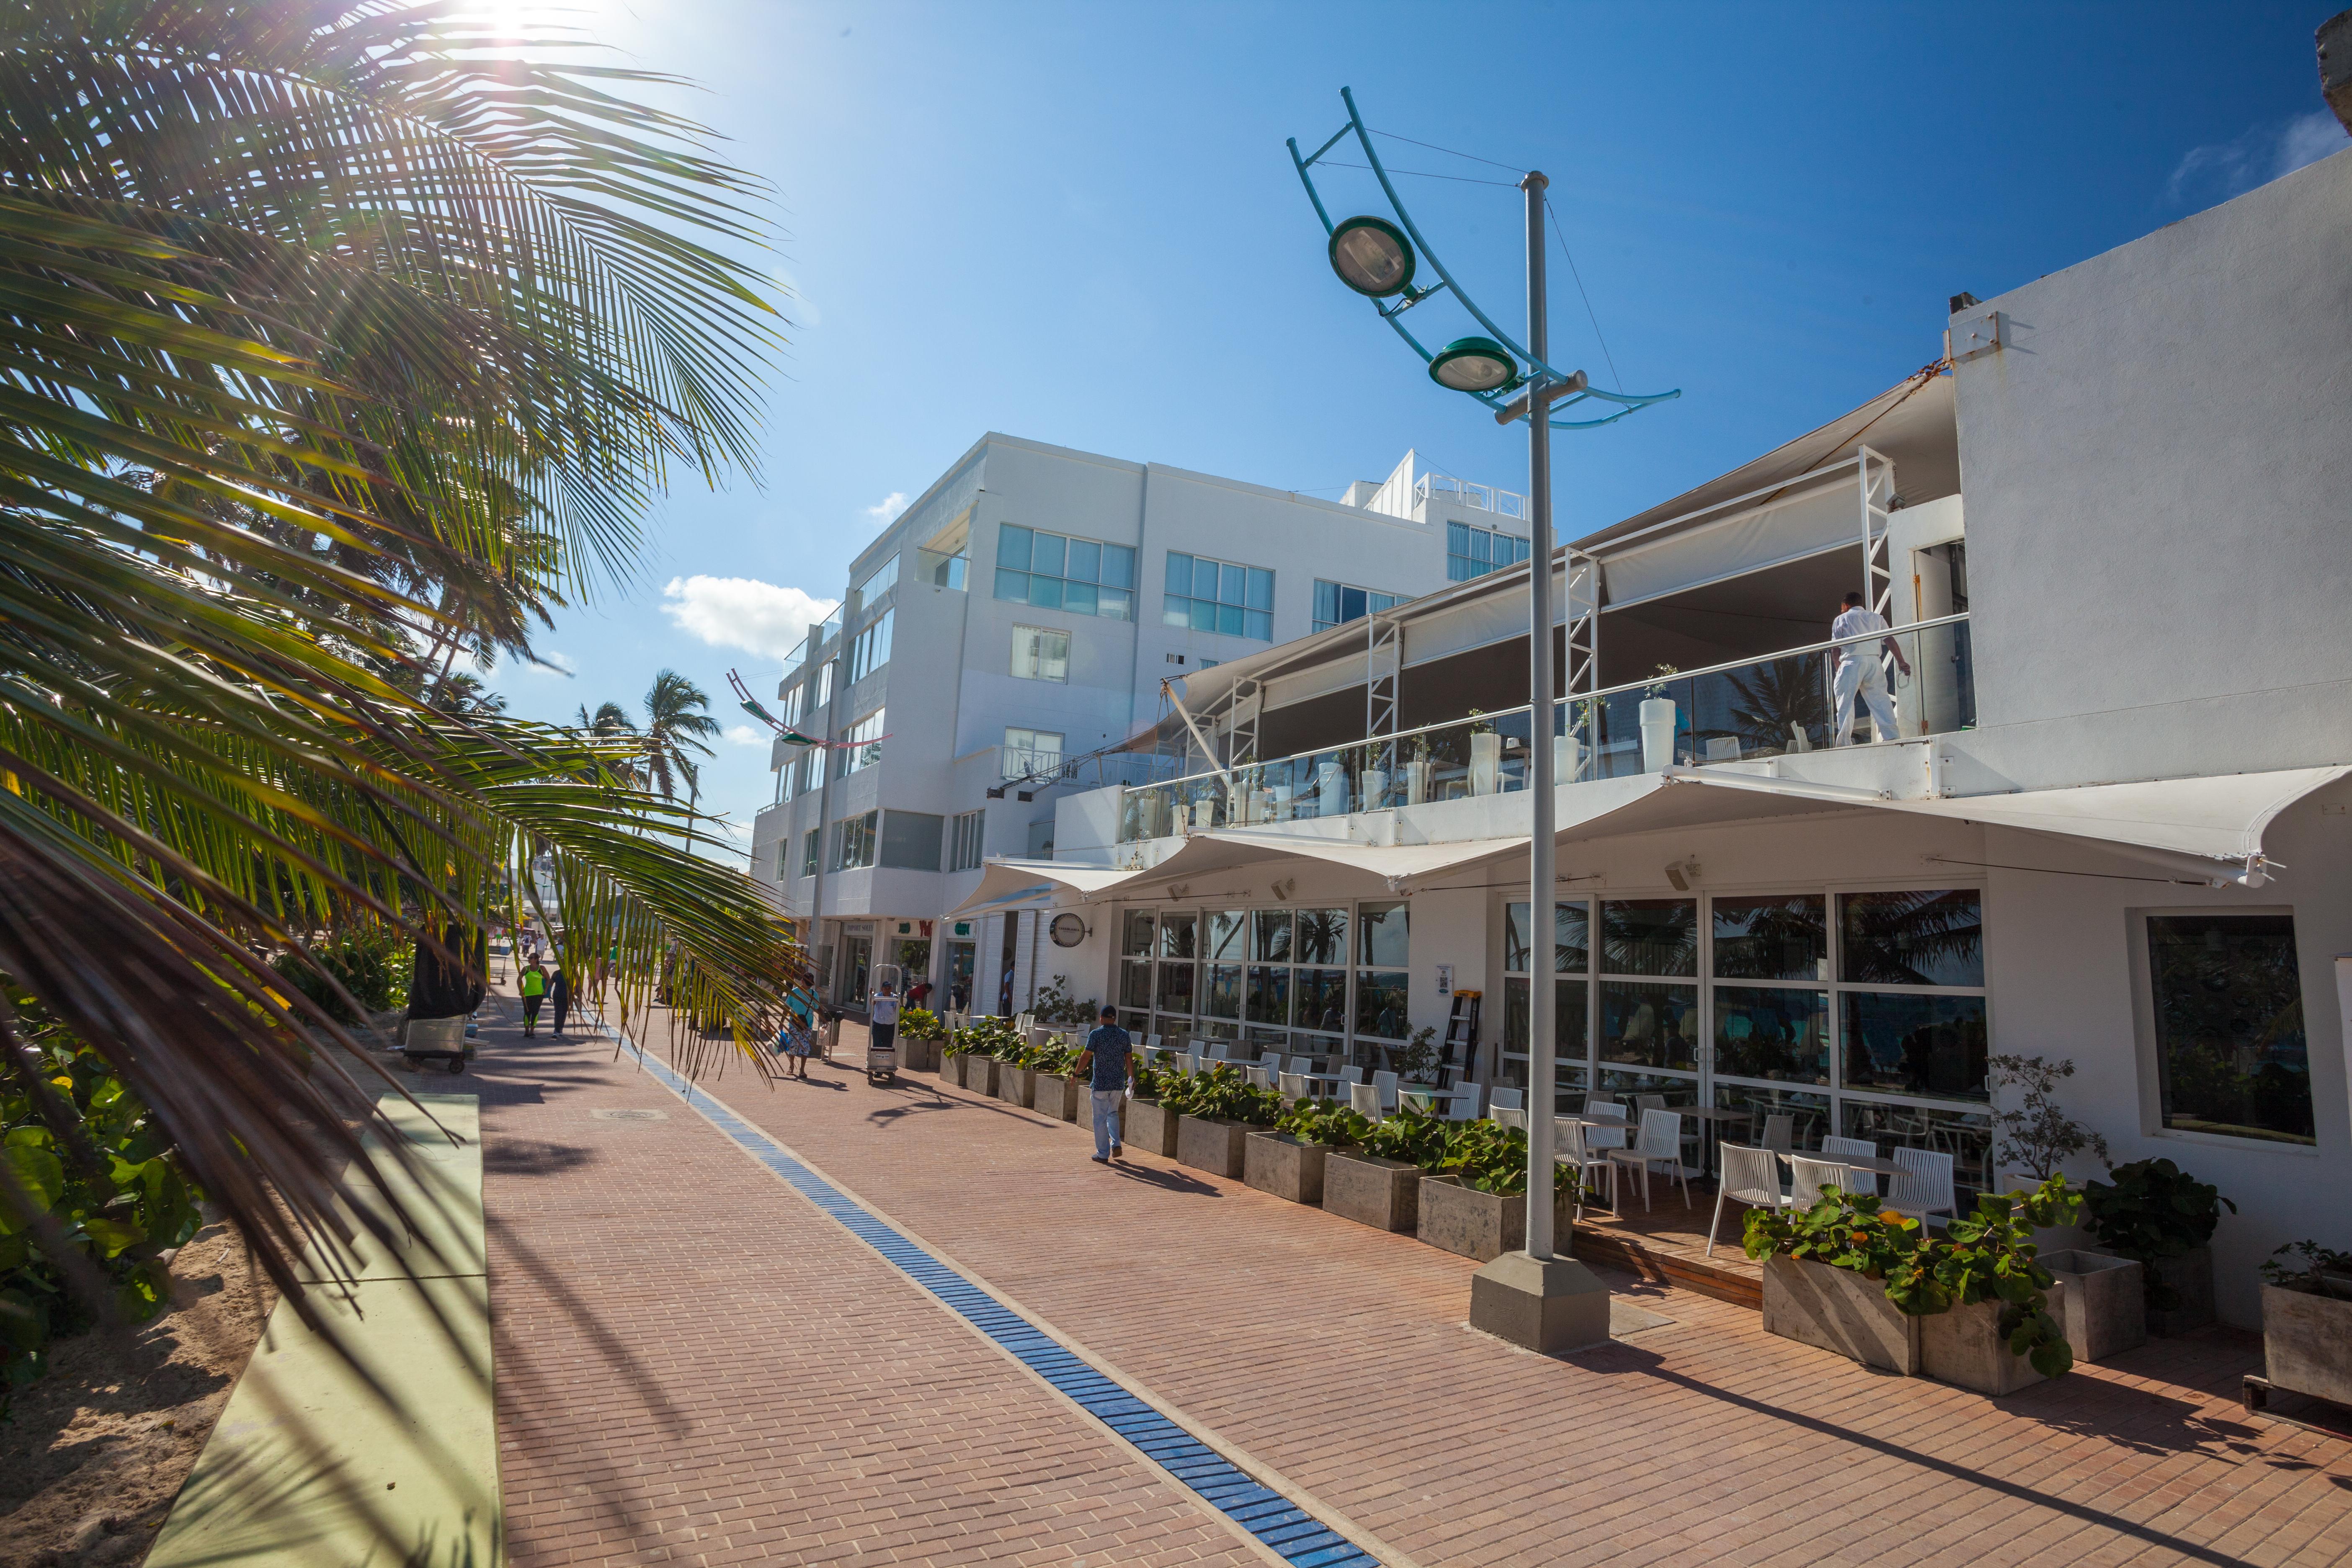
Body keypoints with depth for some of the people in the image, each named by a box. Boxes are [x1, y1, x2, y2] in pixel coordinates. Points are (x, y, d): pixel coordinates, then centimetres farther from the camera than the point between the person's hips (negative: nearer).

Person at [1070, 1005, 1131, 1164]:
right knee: (1113, 1113, 23)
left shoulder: (1096, 1035, -9)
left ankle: (1103, 1154, 9)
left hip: (1100, 1083, -4)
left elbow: (1086, 1057, -11)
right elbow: (1129, 1058, 6)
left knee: (1100, 1118, 5)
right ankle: (1116, 1144, 9)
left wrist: (1076, 1073, 1)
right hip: (1119, 1083, 4)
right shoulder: (1124, 1035, 2)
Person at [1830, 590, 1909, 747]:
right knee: (1880, 700, 5)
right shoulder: (1877, 617, 21)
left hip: (1852, 661, -3)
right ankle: (1892, 736, -3)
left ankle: (1843, 742, -11)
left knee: (1845, 703, -3)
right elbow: (1889, 640, 9)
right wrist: (1901, 661, 4)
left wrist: (1839, 669, 16)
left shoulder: (1841, 619, 14)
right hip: (1874, 661, 3)